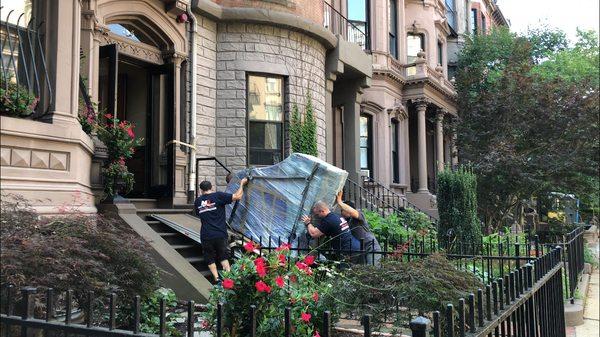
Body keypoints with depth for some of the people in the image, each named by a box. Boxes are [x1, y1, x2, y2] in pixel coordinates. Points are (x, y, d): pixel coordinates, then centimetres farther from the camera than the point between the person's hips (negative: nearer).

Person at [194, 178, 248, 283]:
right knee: (223, 257, 12)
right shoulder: (218, 196, -5)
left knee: (210, 259, 14)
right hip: (220, 234, -2)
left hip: (206, 236, 2)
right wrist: (242, 184, 6)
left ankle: (216, 278, 4)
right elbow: (237, 196, -8)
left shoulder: (197, 201, 8)